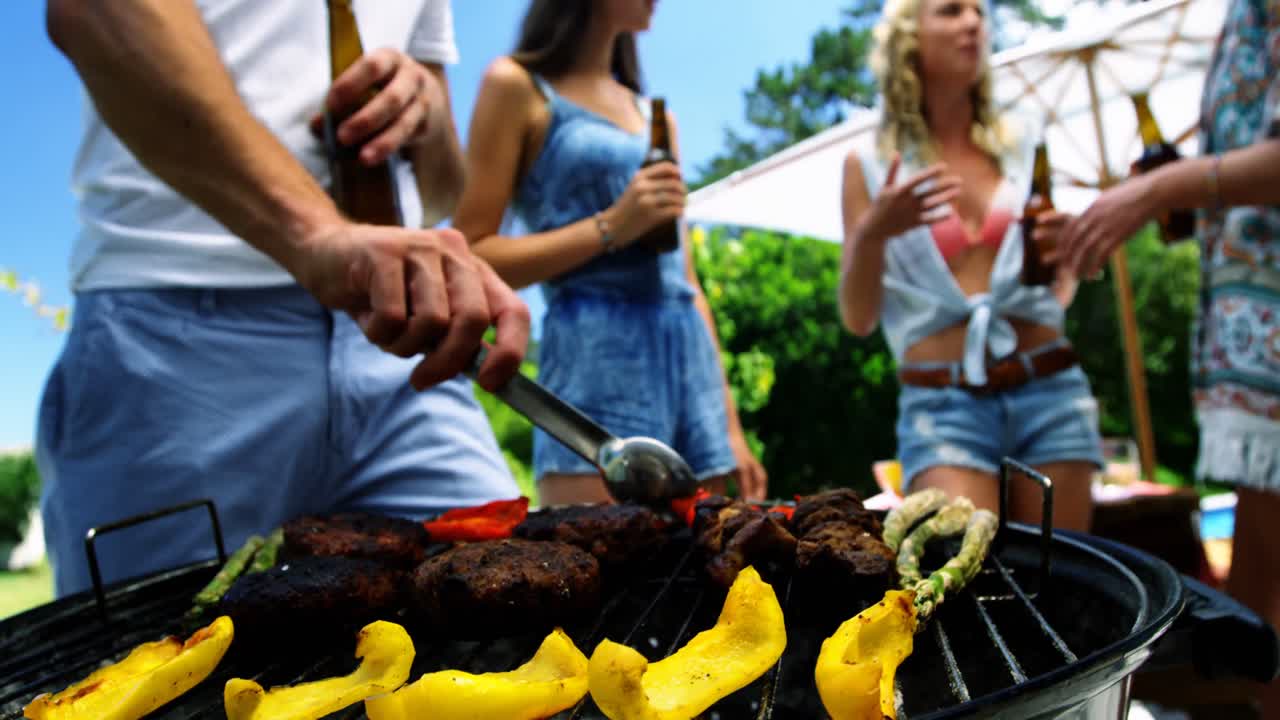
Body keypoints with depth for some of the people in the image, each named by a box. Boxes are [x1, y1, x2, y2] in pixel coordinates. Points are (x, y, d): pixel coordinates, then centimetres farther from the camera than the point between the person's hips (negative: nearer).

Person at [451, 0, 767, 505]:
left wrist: (728, 424, 14)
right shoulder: (517, 86, 2)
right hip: (597, 360, -6)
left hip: (692, 361, 6)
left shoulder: (656, 116, 20)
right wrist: (610, 227, -12)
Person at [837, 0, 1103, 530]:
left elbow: (1061, 289, 18)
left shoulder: (1022, 142, 9)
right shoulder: (870, 164, 1)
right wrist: (872, 233, -19)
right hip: (941, 406, -3)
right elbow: (858, 318, -1)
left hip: (1049, 392, 3)